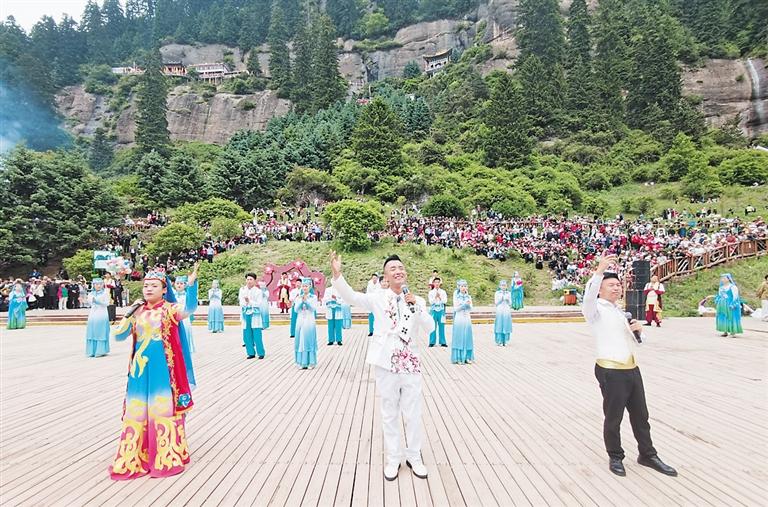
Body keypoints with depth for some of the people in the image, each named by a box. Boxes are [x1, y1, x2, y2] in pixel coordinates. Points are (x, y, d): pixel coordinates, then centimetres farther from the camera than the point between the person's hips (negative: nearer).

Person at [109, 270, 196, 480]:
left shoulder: (170, 309, -5)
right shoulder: (137, 311, 8)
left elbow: (187, 310, -27)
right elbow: (118, 335, 6)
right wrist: (129, 314, -6)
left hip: (163, 368, -4)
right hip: (140, 368, 4)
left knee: (164, 408, 2)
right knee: (137, 411, 9)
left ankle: (167, 457, 16)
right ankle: (134, 459, 23)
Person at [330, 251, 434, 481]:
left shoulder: (417, 301, 5)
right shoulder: (378, 298, -2)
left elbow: (429, 328, -3)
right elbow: (351, 296, -15)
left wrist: (416, 306, -16)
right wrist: (337, 274, -31)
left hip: (410, 363, 2)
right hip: (386, 363, -2)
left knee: (413, 413, 10)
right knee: (390, 413, 11)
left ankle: (414, 456, 30)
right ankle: (392, 458, 28)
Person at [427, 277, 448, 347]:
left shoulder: (443, 292, 8)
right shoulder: (431, 292, 5)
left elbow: (445, 301, -1)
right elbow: (431, 302, -3)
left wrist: (440, 297, -14)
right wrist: (435, 297, -16)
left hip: (441, 311, 1)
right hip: (433, 311, -1)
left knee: (441, 327, 0)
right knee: (433, 327, -2)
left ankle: (442, 342, 6)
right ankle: (432, 342, 4)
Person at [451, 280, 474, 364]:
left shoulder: (468, 297, 9)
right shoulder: (456, 296, -1)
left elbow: (470, 309, 6)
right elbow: (456, 308, -6)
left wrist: (469, 304, -14)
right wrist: (465, 304, -16)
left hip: (467, 319, 4)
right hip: (459, 319, -4)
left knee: (467, 338, 5)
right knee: (459, 338, -3)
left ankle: (467, 357, 12)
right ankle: (458, 358, 2)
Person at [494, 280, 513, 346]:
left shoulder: (509, 293, 9)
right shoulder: (497, 293, 2)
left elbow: (510, 303, 8)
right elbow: (496, 303, 0)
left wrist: (508, 300, -11)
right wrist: (501, 299, -13)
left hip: (507, 311, 2)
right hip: (500, 311, -2)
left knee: (506, 326, 3)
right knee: (499, 326, -3)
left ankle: (504, 341, 11)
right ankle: (499, 341, 3)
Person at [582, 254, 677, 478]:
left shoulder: (620, 311, 19)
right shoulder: (596, 309, -7)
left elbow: (634, 340, 27)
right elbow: (588, 298, -32)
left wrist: (637, 329, 4)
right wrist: (599, 271, -42)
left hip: (632, 369, 8)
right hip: (611, 372, -8)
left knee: (641, 415, 17)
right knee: (613, 418, 5)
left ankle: (648, 455, 32)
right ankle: (615, 457, 22)